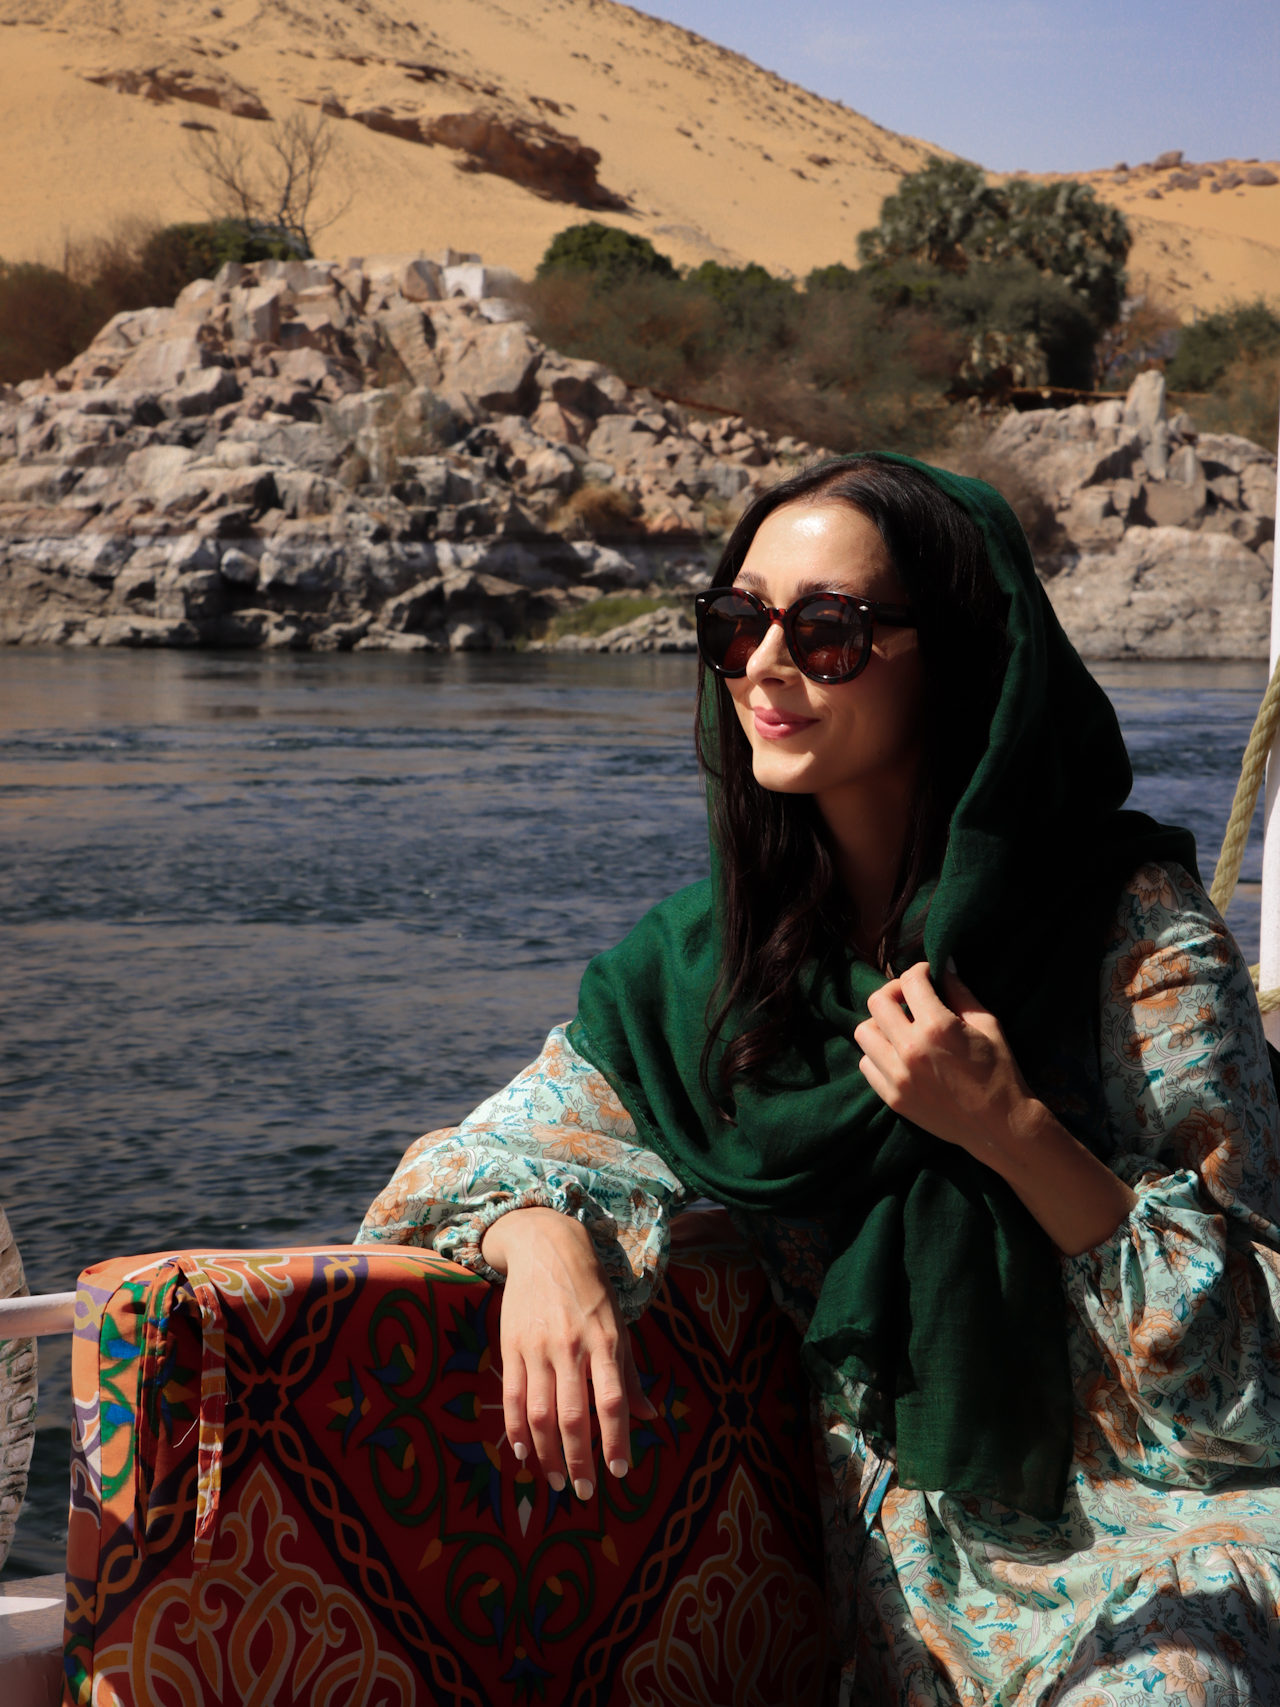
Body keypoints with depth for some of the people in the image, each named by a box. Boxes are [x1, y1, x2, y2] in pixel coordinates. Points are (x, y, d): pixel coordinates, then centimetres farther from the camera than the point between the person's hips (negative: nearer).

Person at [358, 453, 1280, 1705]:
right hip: (903, 1549, 4)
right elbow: (472, 1163, 7)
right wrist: (542, 1237, -16)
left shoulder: (1136, 930, -9)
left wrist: (1013, 1131, -23)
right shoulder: (710, 962, 2)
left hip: (1144, 1513, -3)